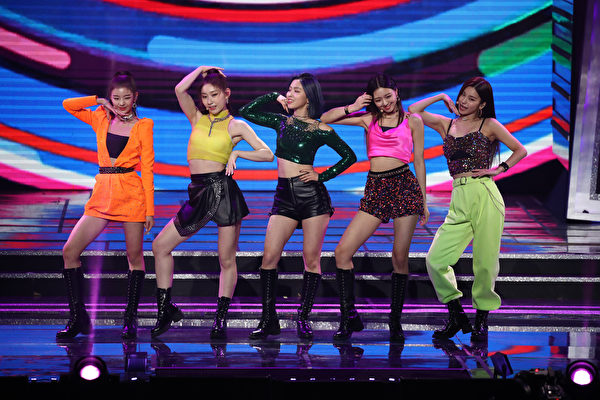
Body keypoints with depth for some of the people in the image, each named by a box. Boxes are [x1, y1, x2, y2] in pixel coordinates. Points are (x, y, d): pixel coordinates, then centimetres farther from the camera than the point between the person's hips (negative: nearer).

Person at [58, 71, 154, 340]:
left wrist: (150, 209, -4)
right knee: (70, 251, -6)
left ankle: (130, 319, 11)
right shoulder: (101, 119, 12)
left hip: (132, 192, -3)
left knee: (134, 255, 0)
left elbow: (147, 169, 1)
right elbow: (68, 105, 6)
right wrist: (99, 101, 6)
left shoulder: (143, 126, 4)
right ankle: (78, 318, 2)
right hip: (102, 193, 3)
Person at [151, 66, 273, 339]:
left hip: (223, 190, -4)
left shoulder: (236, 126, 4)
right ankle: (165, 310, 12)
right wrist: (202, 69, 7)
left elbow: (267, 154, -2)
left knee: (226, 259, 1)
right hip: (198, 193, 4)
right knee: (160, 246, 2)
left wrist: (236, 153, -12)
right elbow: (180, 89, -3)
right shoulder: (197, 119, 13)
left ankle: (220, 319, 13)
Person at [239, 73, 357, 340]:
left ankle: (304, 318, 8)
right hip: (284, 196, 4)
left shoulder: (320, 130, 0)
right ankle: (268, 319, 1)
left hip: (312, 195, -4)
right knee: (269, 256, -6)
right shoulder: (282, 121, 12)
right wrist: (275, 97, 12)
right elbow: (246, 112, 18)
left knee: (311, 259, -2)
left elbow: (349, 156, 6)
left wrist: (322, 176, -2)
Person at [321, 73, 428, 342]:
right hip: (375, 189, 3)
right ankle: (349, 317, 1)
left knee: (400, 257, -3)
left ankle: (395, 320, 10)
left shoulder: (412, 121, 8)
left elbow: (419, 162, 9)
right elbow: (325, 119, 14)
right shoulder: (368, 119, 13)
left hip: (404, 186, -3)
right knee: (343, 251, -7)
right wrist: (353, 107, 4)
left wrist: (423, 202, 9)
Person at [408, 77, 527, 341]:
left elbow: (520, 150, 12)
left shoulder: (489, 125, 7)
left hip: (485, 196, -3)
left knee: (484, 263, -3)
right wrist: (441, 97, 16)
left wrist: (499, 169, 1)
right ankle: (456, 316, 6)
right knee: (435, 260, -9)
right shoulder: (446, 124, 16)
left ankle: (481, 320, 14)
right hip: (459, 200, 3)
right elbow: (413, 111, 13)